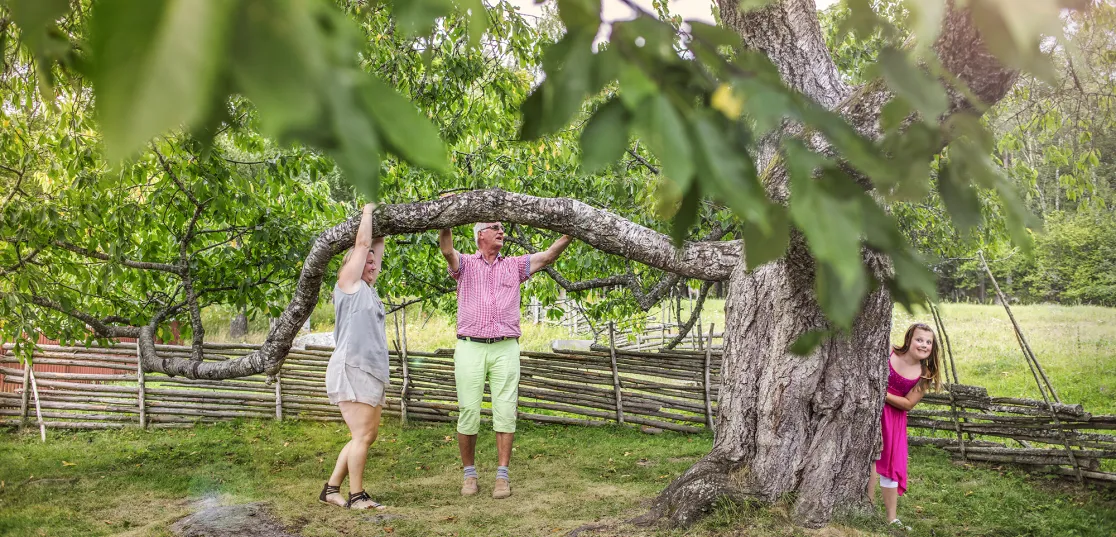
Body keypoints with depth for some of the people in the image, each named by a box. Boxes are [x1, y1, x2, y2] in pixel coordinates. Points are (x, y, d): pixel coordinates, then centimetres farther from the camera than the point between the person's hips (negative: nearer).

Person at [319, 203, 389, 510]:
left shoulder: (368, 288, 20)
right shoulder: (349, 283, 0)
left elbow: (376, 247, 24)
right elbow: (362, 244, -2)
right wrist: (367, 212, 9)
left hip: (372, 372, 9)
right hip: (351, 370, -9)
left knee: (368, 435, 10)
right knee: (362, 434, -8)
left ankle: (331, 489, 16)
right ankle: (356, 497, 0)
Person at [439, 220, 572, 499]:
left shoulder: (514, 265, 14)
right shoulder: (465, 264, 9)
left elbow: (548, 256, 4)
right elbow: (447, 250, -12)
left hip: (505, 349, 2)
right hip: (470, 348, -1)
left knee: (505, 412, -2)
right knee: (468, 412, -1)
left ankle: (502, 475, 3)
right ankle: (469, 474, 11)